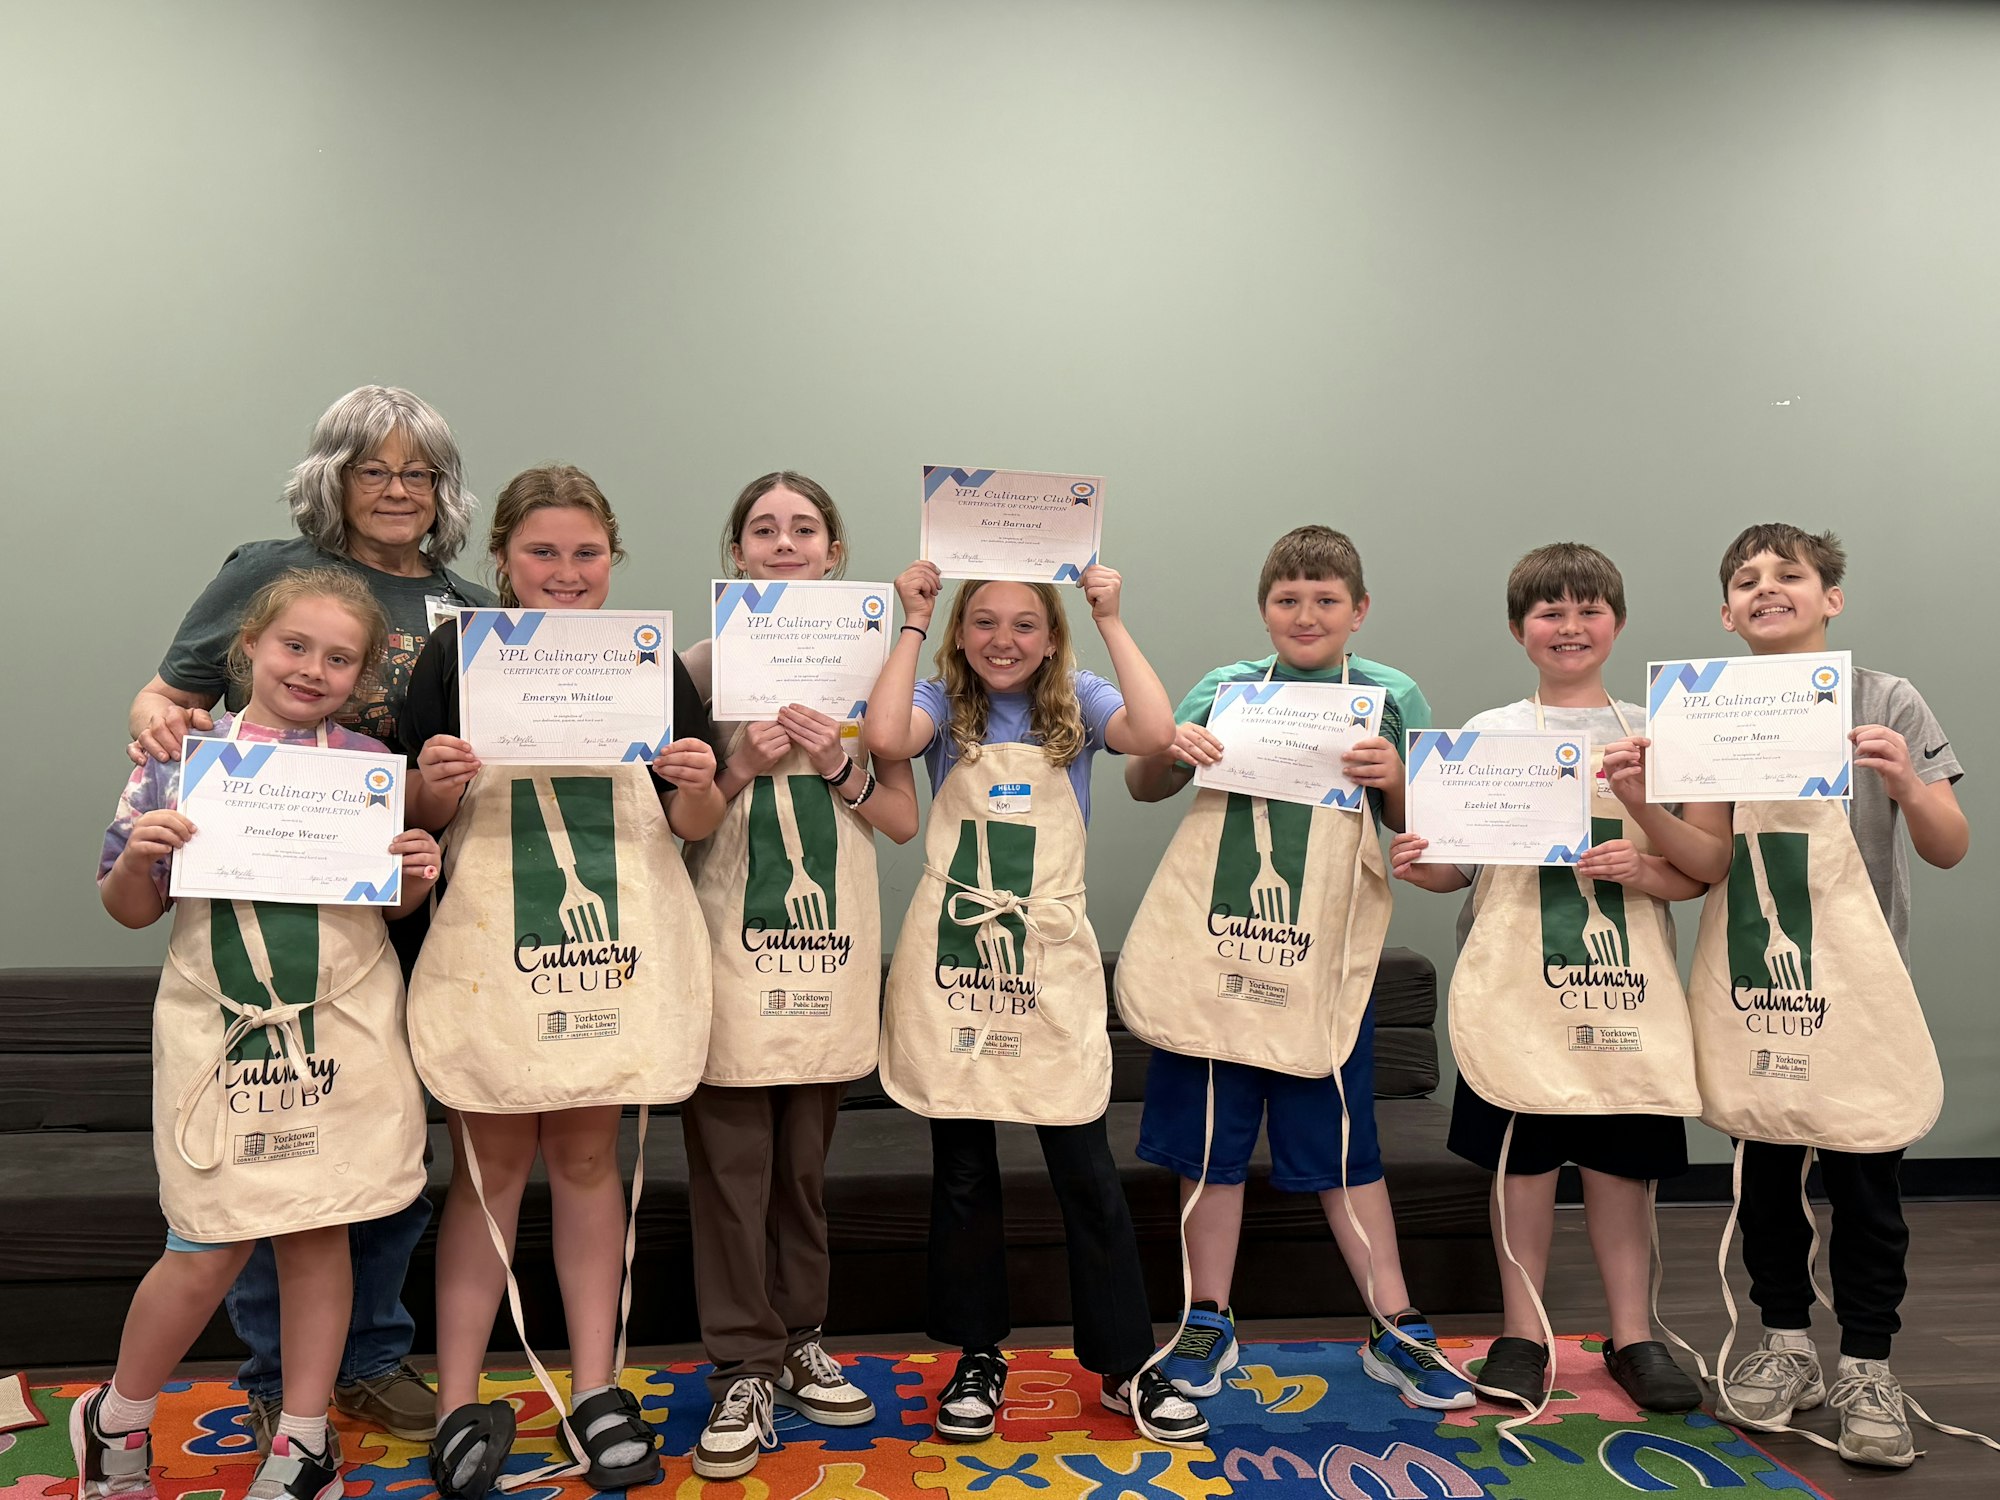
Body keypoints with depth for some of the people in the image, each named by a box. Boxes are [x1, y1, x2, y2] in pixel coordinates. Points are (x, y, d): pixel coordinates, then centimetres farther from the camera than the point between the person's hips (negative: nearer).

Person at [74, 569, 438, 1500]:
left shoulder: (372, 767, 3)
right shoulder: (183, 760, 0)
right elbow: (133, 910, 5)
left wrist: (417, 875, -9)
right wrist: (137, 858, -15)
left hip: (341, 1035, 1)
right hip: (216, 1031, -1)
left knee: (320, 1232, 9)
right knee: (211, 1247, 5)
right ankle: (114, 1421, 34)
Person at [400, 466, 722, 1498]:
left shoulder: (648, 661, 5)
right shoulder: (458, 654, 2)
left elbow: (696, 826, 6)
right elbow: (424, 819, 5)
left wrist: (697, 784, -15)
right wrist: (437, 784, -17)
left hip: (617, 946, 1)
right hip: (490, 941, -1)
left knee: (587, 1157, 10)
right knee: (490, 1162, 6)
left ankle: (595, 1392, 22)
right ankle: (460, 1402, 20)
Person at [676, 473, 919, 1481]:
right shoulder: (703, 663, 2)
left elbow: (904, 820, 5)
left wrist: (837, 765, -12)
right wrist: (741, 768, -15)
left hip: (833, 942, 2)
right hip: (727, 940, -2)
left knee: (805, 1160, 12)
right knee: (731, 1163, 0)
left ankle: (798, 1341, 28)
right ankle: (744, 1369, 13)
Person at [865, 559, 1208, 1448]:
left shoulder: (1076, 703, 4)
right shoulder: (943, 704, 4)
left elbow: (1155, 734, -16)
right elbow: (886, 738, -19)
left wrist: (1110, 621, -11)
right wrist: (912, 622, -11)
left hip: (1050, 963, 0)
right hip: (952, 961, 1)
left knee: (1085, 1167, 4)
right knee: (961, 1168, 11)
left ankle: (1125, 1365, 20)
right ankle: (977, 1358, 28)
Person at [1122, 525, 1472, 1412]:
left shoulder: (1392, 697, 5)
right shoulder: (1225, 687, 7)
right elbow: (1144, 789, 9)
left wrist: (1394, 781, -14)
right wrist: (1168, 750, -13)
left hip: (1325, 953, -1)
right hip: (1213, 943, 1)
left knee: (1342, 1144, 7)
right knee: (1210, 1136, 9)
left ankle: (1396, 1331, 23)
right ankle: (1209, 1322, 25)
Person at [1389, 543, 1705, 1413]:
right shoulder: (1487, 734, 6)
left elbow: (1698, 874, 6)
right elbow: (1461, 867, 4)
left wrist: (1643, 870, -14)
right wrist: (1419, 865, -17)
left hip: (1627, 983, 1)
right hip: (1516, 983, -1)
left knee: (1622, 1159, 7)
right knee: (1524, 1156, 5)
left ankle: (1632, 1335, 24)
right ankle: (1521, 1333, 19)